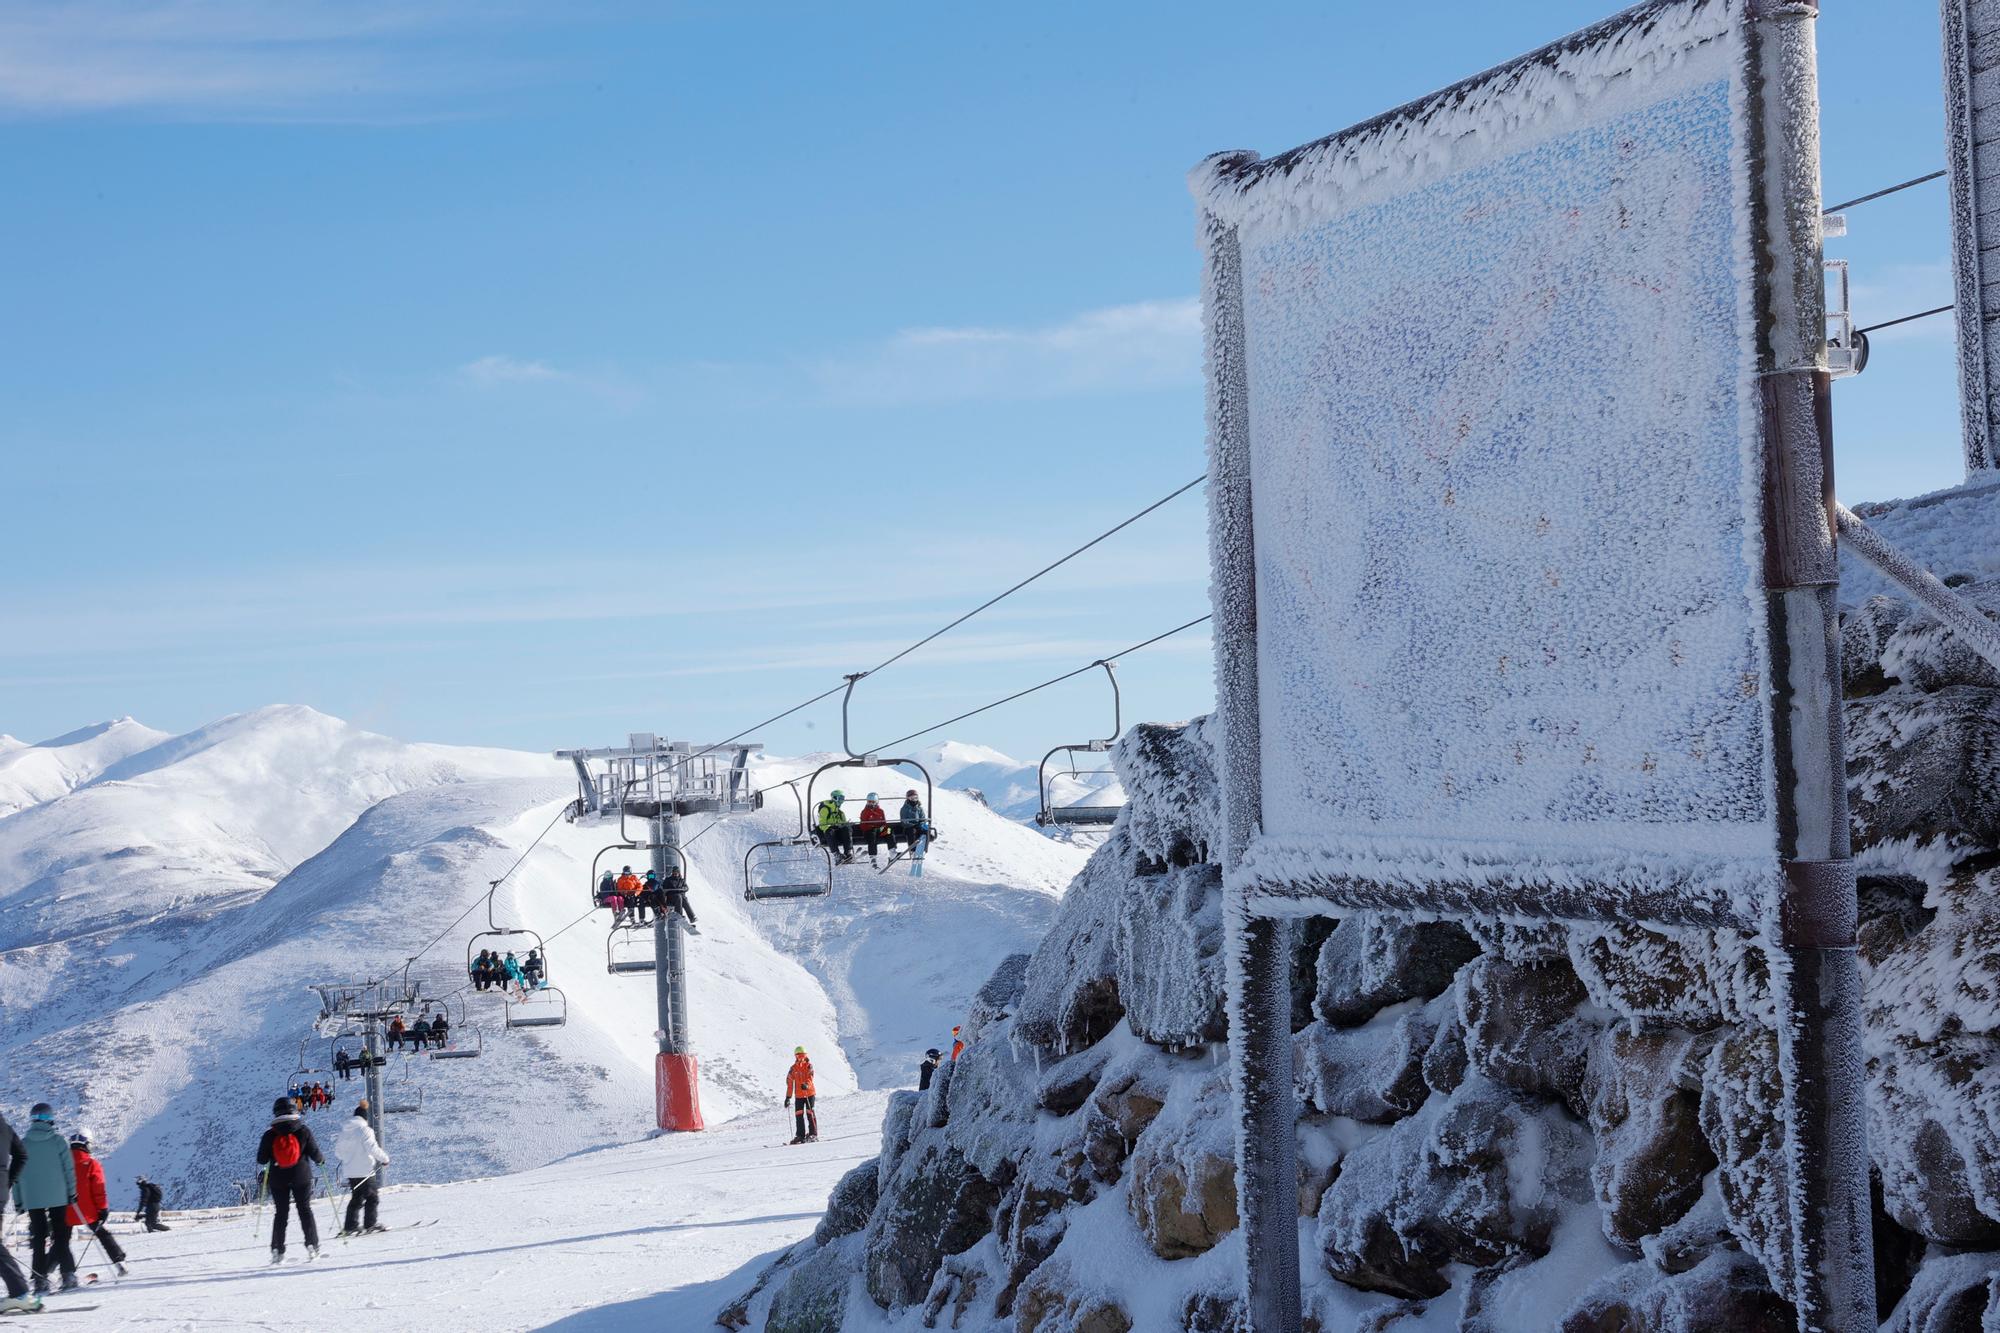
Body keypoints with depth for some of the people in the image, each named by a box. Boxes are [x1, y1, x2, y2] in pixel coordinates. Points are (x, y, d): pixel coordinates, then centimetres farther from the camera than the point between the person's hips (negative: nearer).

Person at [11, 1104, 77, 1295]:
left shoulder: (23, 1143, 2)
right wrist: (72, 1193, 6)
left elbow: (15, 1173, 4)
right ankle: (68, 1276, 2)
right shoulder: (57, 1141, -3)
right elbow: (69, 1168, -3)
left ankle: (40, 1281, -3)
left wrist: (18, 1201, 11)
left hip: (32, 1200, 1)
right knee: (60, 1237, 8)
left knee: (38, 1239, 4)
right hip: (58, 1198, -1)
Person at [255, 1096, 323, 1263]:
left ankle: (277, 1250, 6)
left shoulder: (270, 1135, -6)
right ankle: (312, 1246, -1)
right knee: (305, 1210, 8)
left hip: (278, 1180, 1)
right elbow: (315, 1153, -5)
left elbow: (261, 1160, -2)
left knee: (281, 1213, 10)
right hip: (301, 1177, -1)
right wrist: (321, 1160, 16)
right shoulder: (303, 1131, -7)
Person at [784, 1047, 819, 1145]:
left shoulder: (808, 1066, -1)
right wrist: (788, 1097, 7)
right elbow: (789, 1083, 10)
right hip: (798, 1095, 3)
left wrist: (806, 1085, -39)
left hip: (809, 1094, -3)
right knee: (799, 1115, 0)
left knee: (810, 1113, -5)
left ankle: (813, 1134, 0)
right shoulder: (793, 1069, 7)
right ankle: (800, 1135, 6)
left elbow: (810, 1077, -17)